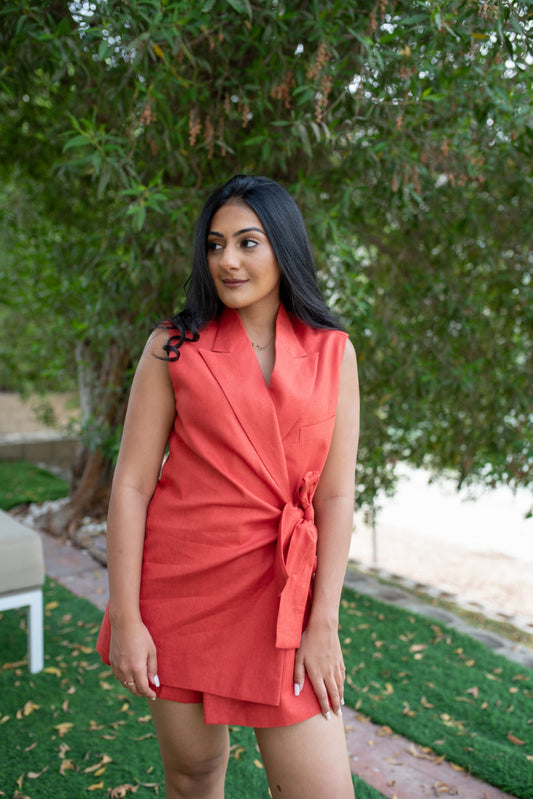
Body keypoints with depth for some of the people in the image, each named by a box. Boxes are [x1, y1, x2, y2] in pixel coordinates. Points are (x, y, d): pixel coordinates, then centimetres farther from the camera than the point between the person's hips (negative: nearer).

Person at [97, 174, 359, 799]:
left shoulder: (333, 353, 1)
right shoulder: (172, 348, -1)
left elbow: (336, 495, -1)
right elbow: (131, 485, -3)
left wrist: (323, 623, -5)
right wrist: (124, 617, -6)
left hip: (282, 594, 1)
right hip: (182, 587, 0)